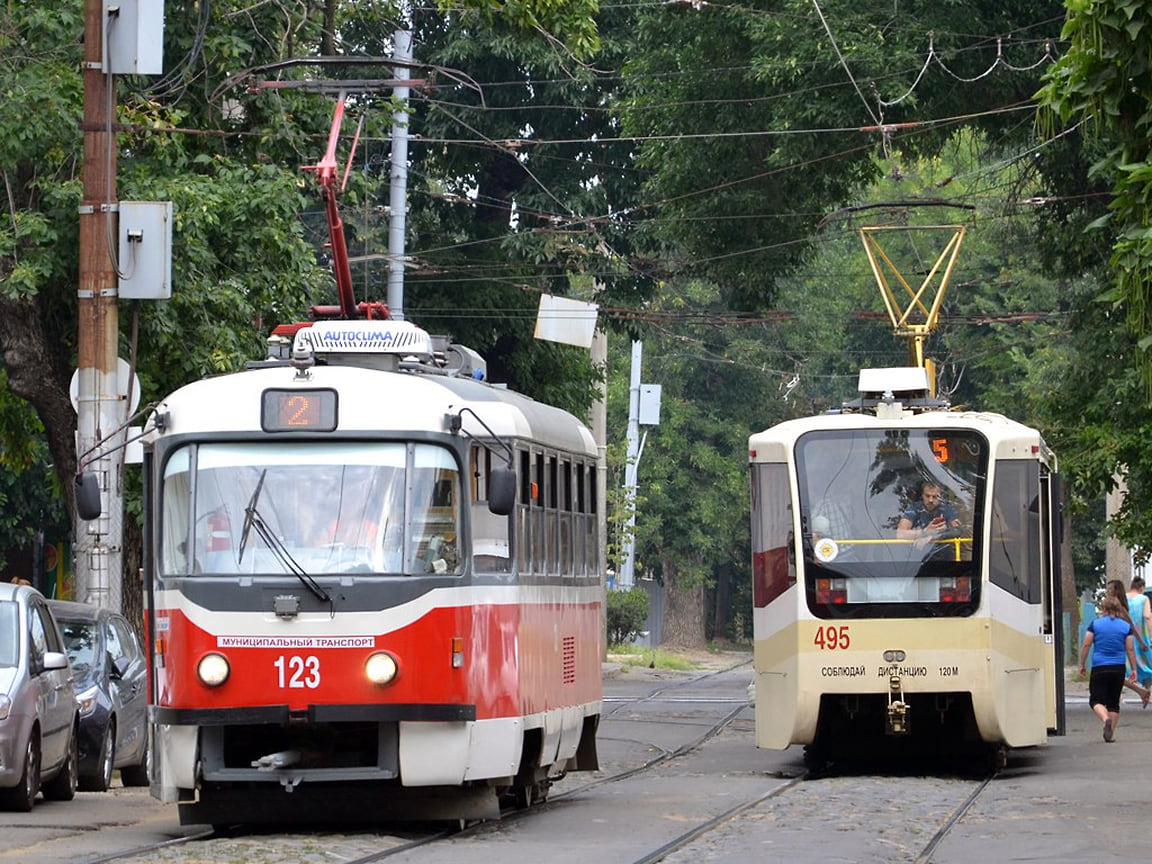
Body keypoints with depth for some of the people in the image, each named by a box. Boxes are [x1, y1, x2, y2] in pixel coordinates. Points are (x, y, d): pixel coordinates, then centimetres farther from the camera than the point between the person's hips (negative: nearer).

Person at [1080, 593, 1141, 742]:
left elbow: (1086, 645, -1)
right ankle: (1111, 734, 11)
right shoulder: (1126, 626, 2)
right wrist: (1134, 669, 9)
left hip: (1099, 668, -2)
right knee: (1114, 702, 13)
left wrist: (1082, 664, 9)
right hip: (1118, 668, 2)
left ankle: (1105, 719, -27)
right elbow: (1130, 649, 2)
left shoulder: (1095, 624, -2)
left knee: (1096, 700, 3)